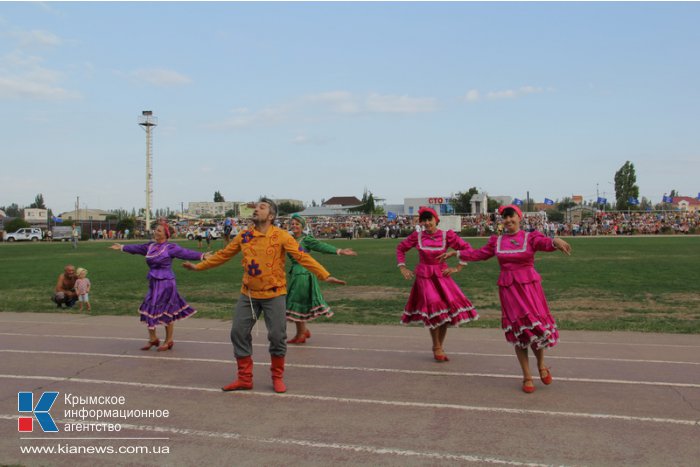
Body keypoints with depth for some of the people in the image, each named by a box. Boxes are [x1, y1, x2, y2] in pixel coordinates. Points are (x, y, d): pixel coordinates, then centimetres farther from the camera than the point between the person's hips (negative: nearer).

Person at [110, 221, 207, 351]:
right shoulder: (150, 246, 10)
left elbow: (185, 253, -17)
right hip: (154, 283, 7)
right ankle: (152, 338, 25)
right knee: (149, 310, 8)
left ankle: (168, 341, 17)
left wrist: (202, 256, -28)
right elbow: (136, 248, 25)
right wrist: (122, 247, 37)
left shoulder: (170, 247, -9)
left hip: (166, 283, -7)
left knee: (167, 312, 3)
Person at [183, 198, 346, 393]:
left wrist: (325, 275, -24)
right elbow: (223, 254, 12)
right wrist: (199, 266, 15)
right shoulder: (244, 236, 3)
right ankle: (245, 378, 20)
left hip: (273, 294, -4)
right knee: (239, 333, 5)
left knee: (277, 336, 0)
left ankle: (277, 378, 22)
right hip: (248, 294, 4)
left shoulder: (281, 236, -10)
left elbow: (302, 257, -15)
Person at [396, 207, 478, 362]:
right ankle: (437, 348, 12)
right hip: (424, 277, -1)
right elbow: (400, 248, 11)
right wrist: (402, 268, 3)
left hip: (442, 275, 1)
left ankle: (440, 347, 22)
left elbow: (467, 248, 0)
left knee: (447, 310, 2)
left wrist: (457, 268, -3)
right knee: (434, 311, -8)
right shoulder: (417, 236, -4)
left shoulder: (447, 235, -5)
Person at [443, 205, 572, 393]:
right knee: (519, 329, 4)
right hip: (508, 289, 2)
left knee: (535, 326, -7)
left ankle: (541, 364, 25)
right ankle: (527, 377, 16)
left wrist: (556, 241, -45)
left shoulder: (531, 237, -2)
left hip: (529, 286, -2)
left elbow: (545, 243, -23)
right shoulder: (496, 241, 8)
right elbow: (479, 254, 20)